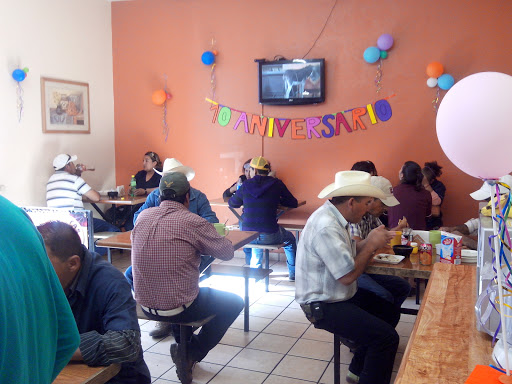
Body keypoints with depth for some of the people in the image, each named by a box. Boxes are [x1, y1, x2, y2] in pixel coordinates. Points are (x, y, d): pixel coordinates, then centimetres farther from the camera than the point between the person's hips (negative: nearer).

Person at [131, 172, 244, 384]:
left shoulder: (142, 216, -1)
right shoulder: (193, 222, -18)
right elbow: (227, 252, -7)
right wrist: (203, 243, 12)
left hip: (145, 305, 7)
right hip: (179, 309, -6)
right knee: (235, 302, 16)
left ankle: (184, 346, 37)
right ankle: (191, 355, 14)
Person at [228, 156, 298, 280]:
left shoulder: (246, 185, 2)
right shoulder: (277, 184, -2)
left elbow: (232, 203, 17)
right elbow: (293, 203, 7)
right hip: (270, 236, -2)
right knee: (290, 239, 29)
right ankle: (293, 273, 34)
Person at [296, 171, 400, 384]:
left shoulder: (334, 217, 4)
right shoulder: (325, 227, -27)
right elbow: (347, 275, -27)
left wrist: (370, 242, -3)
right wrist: (371, 245, -16)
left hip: (339, 295, 11)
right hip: (323, 306, -11)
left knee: (391, 313, 17)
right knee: (387, 338, -16)